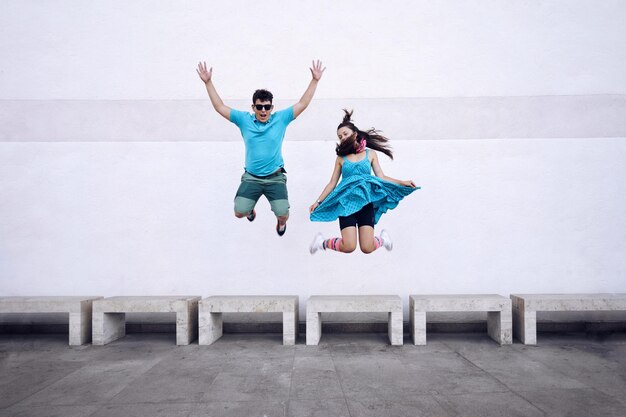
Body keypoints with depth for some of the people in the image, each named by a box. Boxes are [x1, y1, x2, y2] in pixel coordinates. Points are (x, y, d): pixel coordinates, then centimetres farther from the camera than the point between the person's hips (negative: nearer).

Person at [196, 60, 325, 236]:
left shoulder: (281, 119, -2)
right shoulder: (244, 120, -1)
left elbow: (303, 104, -2)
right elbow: (220, 107, 1)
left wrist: (315, 80, -8)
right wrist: (208, 82, -4)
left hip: (275, 177, -1)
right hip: (251, 177, 1)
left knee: (283, 214, -12)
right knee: (239, 212, -8)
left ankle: (281, 222, 31)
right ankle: (250, 208, 35)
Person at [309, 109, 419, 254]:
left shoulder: (370, 153, 13)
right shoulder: (341, 158, 11)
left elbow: (381, 177, 8)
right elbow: (332, 184, 12)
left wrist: (402, 183, -3)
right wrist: (318, 202, 5)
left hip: (366, 201, 1)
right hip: (346, 201, -1)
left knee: (367, 248, -11)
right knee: (348, 247, -17)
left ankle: (382, 238, 23)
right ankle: (322, 242, 11)